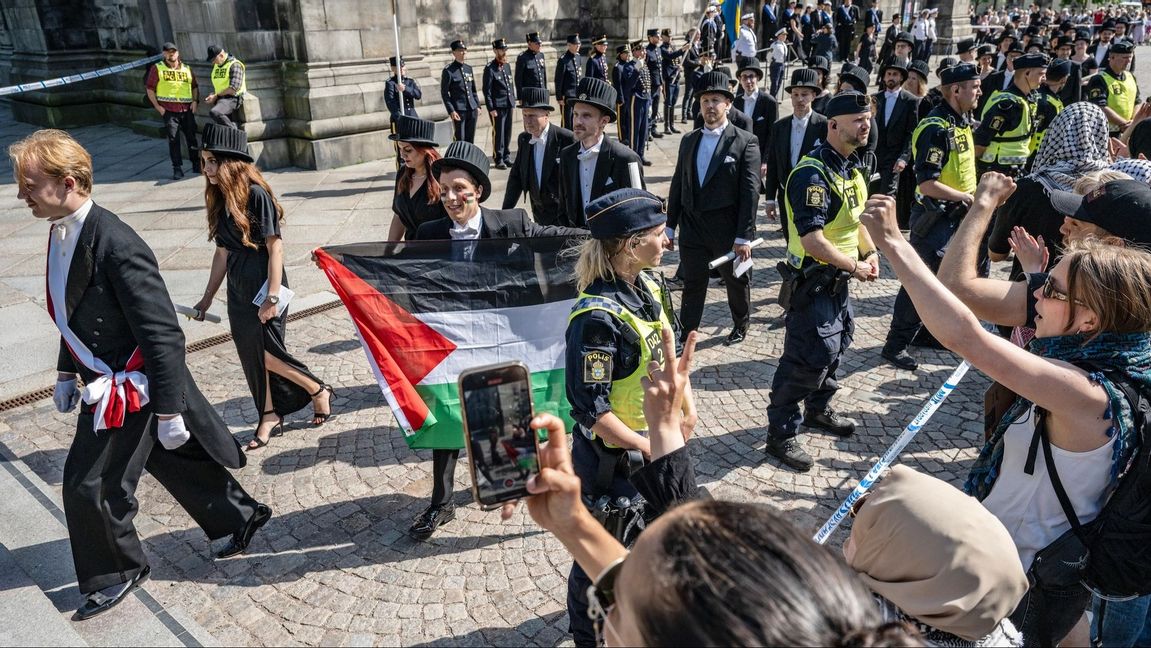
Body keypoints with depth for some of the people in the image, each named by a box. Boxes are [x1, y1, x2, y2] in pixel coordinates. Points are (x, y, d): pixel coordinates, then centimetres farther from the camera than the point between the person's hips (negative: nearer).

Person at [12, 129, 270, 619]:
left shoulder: (116, 246, -28)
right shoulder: (62, 232, 1)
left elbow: (163, 335, -25)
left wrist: (168, 411, -21)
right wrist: (66, 374, 21)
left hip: (131, 389, -9)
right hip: (104, 383, 9)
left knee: (89, 485, 2)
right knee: (175, 463, 21)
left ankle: (116, 574, 27)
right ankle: (240, 516, 40)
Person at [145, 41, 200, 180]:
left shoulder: (187, 69, 12)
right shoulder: (157, 68, 3)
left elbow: (195, 86, 22)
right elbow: (150, 89, 3)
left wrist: (195, 101, 7)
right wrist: (157, 106, -4)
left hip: (187, 110, 2)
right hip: (169, 110, -2)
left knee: (191, 137, 7)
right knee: (173, 140, -2)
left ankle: (196, 165, 19)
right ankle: (177, 169, 2)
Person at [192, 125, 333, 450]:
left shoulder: (256, 194, -15)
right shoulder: (219, 199, 8)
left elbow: (275, 247, -18)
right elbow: (223, 253, 13)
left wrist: (273, 296, -22)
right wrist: (207, 298, 16)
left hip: (262, 285, -8)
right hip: (238, 289, 8)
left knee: (267, 353, -6)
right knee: (251, 355, 11)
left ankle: (320, 391, 16)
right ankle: (270, 416, 24)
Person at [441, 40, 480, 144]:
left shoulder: (469, 68, 13)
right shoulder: (448, 70, -6)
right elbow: (444, 93, -7)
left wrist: (477, 105, 13)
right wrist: (451, 111, -14)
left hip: (472, 109, 6)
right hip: (458, 110, -6)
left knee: (470, 139, 10)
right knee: (460, 140, -3)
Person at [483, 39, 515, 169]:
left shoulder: (507, 65, 12)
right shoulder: (490, 68, -9)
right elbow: (487, 90, -11)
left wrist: (513, 101, 14)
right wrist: (491, 108, -14)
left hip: (509, 105, 7)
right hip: (497, 106, -6)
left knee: (508, 132, 11)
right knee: (498, 133, -2)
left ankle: (506, 157, 22)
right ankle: (498, 159, 6)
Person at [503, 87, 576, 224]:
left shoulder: (567, 139, -17)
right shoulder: (523, 139, 2)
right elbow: (516, 177, 8)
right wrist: (505, 213, 3)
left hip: (564, 213, -5)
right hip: (539, 214, 5)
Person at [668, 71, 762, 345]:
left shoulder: (745, 142, -8)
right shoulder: (688, 141, 8)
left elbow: (750, 192, -12)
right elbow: (677, 185, 10)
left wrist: (744, 237, -16)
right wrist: (670, 226, 7)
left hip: (728, 230, -3)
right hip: (692, 228, 3)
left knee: (737, 281, 17)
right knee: (692, 284, 8)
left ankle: (741, 323, 40)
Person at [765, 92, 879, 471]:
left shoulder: (853, 167, 8)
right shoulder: (813, 173, -23)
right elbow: (812, 240, -28)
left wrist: (870, 252, 3)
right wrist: (855, 267, -18)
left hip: (839, 279, 10)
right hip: (813, 279, -10)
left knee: (836, 345, 21)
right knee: (808, 357, -7)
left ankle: (818, 410, 41)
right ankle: (780, 434, 6)